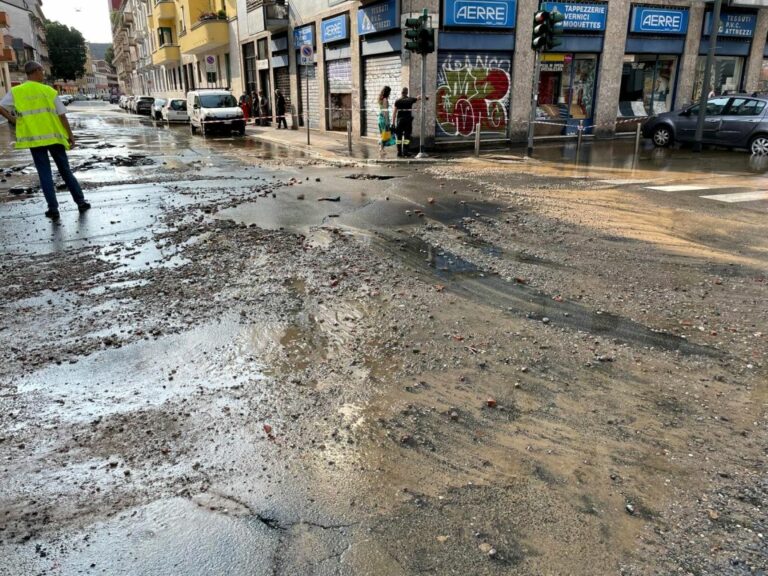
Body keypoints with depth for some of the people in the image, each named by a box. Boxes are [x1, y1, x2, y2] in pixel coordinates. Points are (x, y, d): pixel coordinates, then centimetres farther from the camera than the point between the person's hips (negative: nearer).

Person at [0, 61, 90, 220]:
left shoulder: (15, 92, 3)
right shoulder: (49, 91, 0)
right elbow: (62, 116, 0)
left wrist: (13, 120, 6)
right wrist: (70, 135, 8)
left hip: (33, 138, 0)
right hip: (54, 136, 0)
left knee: (45, 174, 5)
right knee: (65, 171, 11)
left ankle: (53, 209, 2)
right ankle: (81, 202, 13)